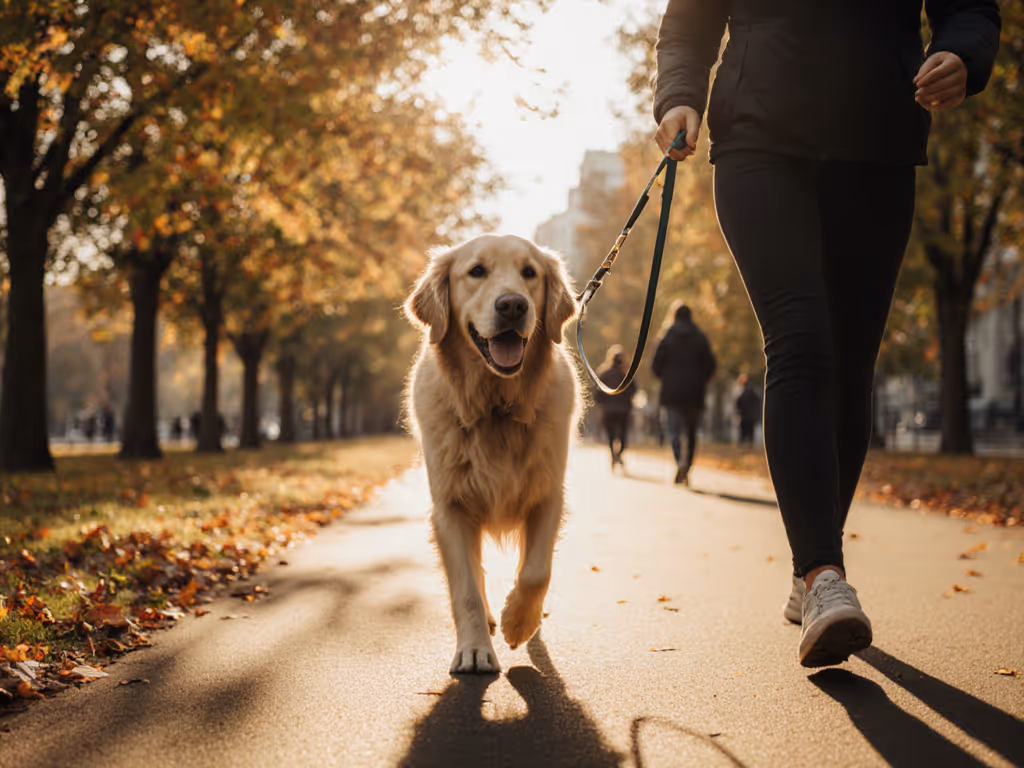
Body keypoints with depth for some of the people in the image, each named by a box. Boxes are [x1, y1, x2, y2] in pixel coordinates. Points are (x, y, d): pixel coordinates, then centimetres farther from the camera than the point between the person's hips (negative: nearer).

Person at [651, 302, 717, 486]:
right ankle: (686, 470, 6)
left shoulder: (668, 335, -1)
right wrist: (700, 382, 14)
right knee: (692, 433, 11)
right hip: (694, 394, 2)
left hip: (672, 391, -2)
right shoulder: (700, 337, 4)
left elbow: (656, 364, -3)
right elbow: (711, 364, 1)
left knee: (674, 431, -1)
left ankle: (680, 461, -26)